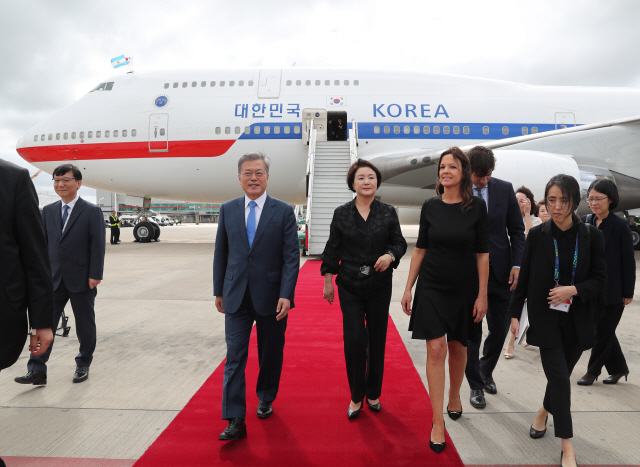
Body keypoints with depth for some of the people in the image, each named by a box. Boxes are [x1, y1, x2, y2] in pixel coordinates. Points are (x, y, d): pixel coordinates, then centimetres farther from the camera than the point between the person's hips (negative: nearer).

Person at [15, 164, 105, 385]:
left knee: (85, 325, 9)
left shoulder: (92, 211, -6)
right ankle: (37, 371, 7)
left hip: (81, 279, -4)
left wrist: (95, 275, -14)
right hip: (54, 279, 4)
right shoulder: (48, 211, 8)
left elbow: (97, 245, -10)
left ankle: (83, 365, 26)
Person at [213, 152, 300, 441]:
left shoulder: (283, 212, -4)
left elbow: (291, 257, -7)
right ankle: (235, 421, 6)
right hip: (236, 297, 2)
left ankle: (265, 399, 38)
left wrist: (286, 295, -15)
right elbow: (221, 253, 10)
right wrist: (218, 290, 10)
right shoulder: (228, 210, 5)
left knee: (271, 355, 14)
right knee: (234, 357, -1)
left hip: (271, 297, -1)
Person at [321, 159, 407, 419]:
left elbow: (400, 242, 8)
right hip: (350, 286, -1)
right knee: (354, 340, -4)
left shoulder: (388, 213, 3)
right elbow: (332, 248, 4)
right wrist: (328, 282, 4)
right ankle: (356, 397, 15)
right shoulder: (342, 214, 2)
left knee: (377, 339, 9)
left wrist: (390, 256, -15)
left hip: (380, 285, 1)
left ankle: (373, 394, 27)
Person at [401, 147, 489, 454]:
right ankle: (438, 421, 6)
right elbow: (420, 249, 4)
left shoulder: (476, 207, -5)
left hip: (464, 289, 0)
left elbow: (482, 254, -3)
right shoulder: (430, 207, -1)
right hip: (432, 287, 0)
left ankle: (454, 396, 42)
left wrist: (482, 295, -5)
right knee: (436, 349, -4)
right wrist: (408, 288, 2)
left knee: (458, 346, 16)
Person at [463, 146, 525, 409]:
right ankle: (476, 385, 23)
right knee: (471, 331, 4)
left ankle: (486, 370, 39)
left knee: (500, 328, 11)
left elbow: (517, 230, 6)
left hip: (500, 271, 3)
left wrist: (517, 264, -5)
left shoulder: (505, 189, 2)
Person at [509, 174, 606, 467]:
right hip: (546, 318, -2)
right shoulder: (537, 235, -5)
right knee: (559, 377, -4)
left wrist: (573, 290, -20)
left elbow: (600, 279, -1)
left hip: (578, 319, 2)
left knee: (561, 374, 15)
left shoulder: (591, 236, -4)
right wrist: (515, 313, 0)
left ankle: (544, 413, 43)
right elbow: (524, 278, 0)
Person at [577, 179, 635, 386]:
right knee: (604, 331, 15)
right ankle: (618, 368, 34)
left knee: (603, 332, 6)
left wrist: (628, 293, -8)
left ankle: (593, 371, 21)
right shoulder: (586, 222, 1)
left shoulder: (620, 225, -11)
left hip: (613, 290, -5)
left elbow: (628, 261, -9)